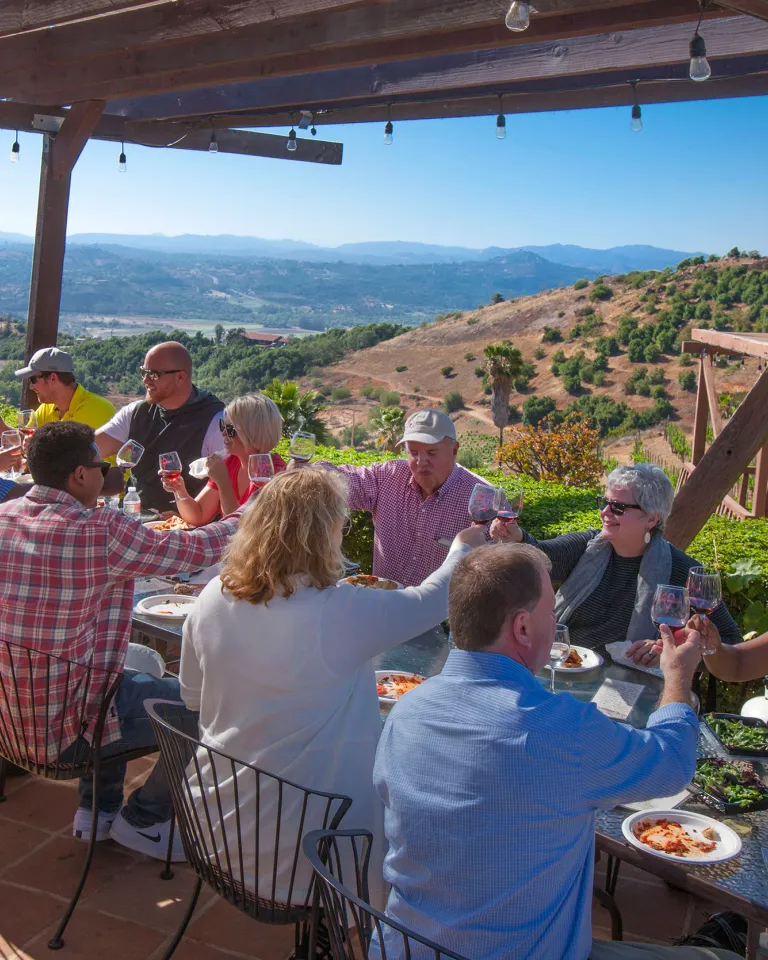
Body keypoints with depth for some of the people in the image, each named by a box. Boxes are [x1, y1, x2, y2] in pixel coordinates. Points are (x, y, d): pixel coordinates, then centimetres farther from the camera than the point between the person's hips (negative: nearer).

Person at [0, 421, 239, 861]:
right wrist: (242, 521, 9)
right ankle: (142, 819, 19)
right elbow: (195, 549, -12)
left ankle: (99, 808, 35)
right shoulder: (103, 532, -22)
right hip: (61, 728, -8)